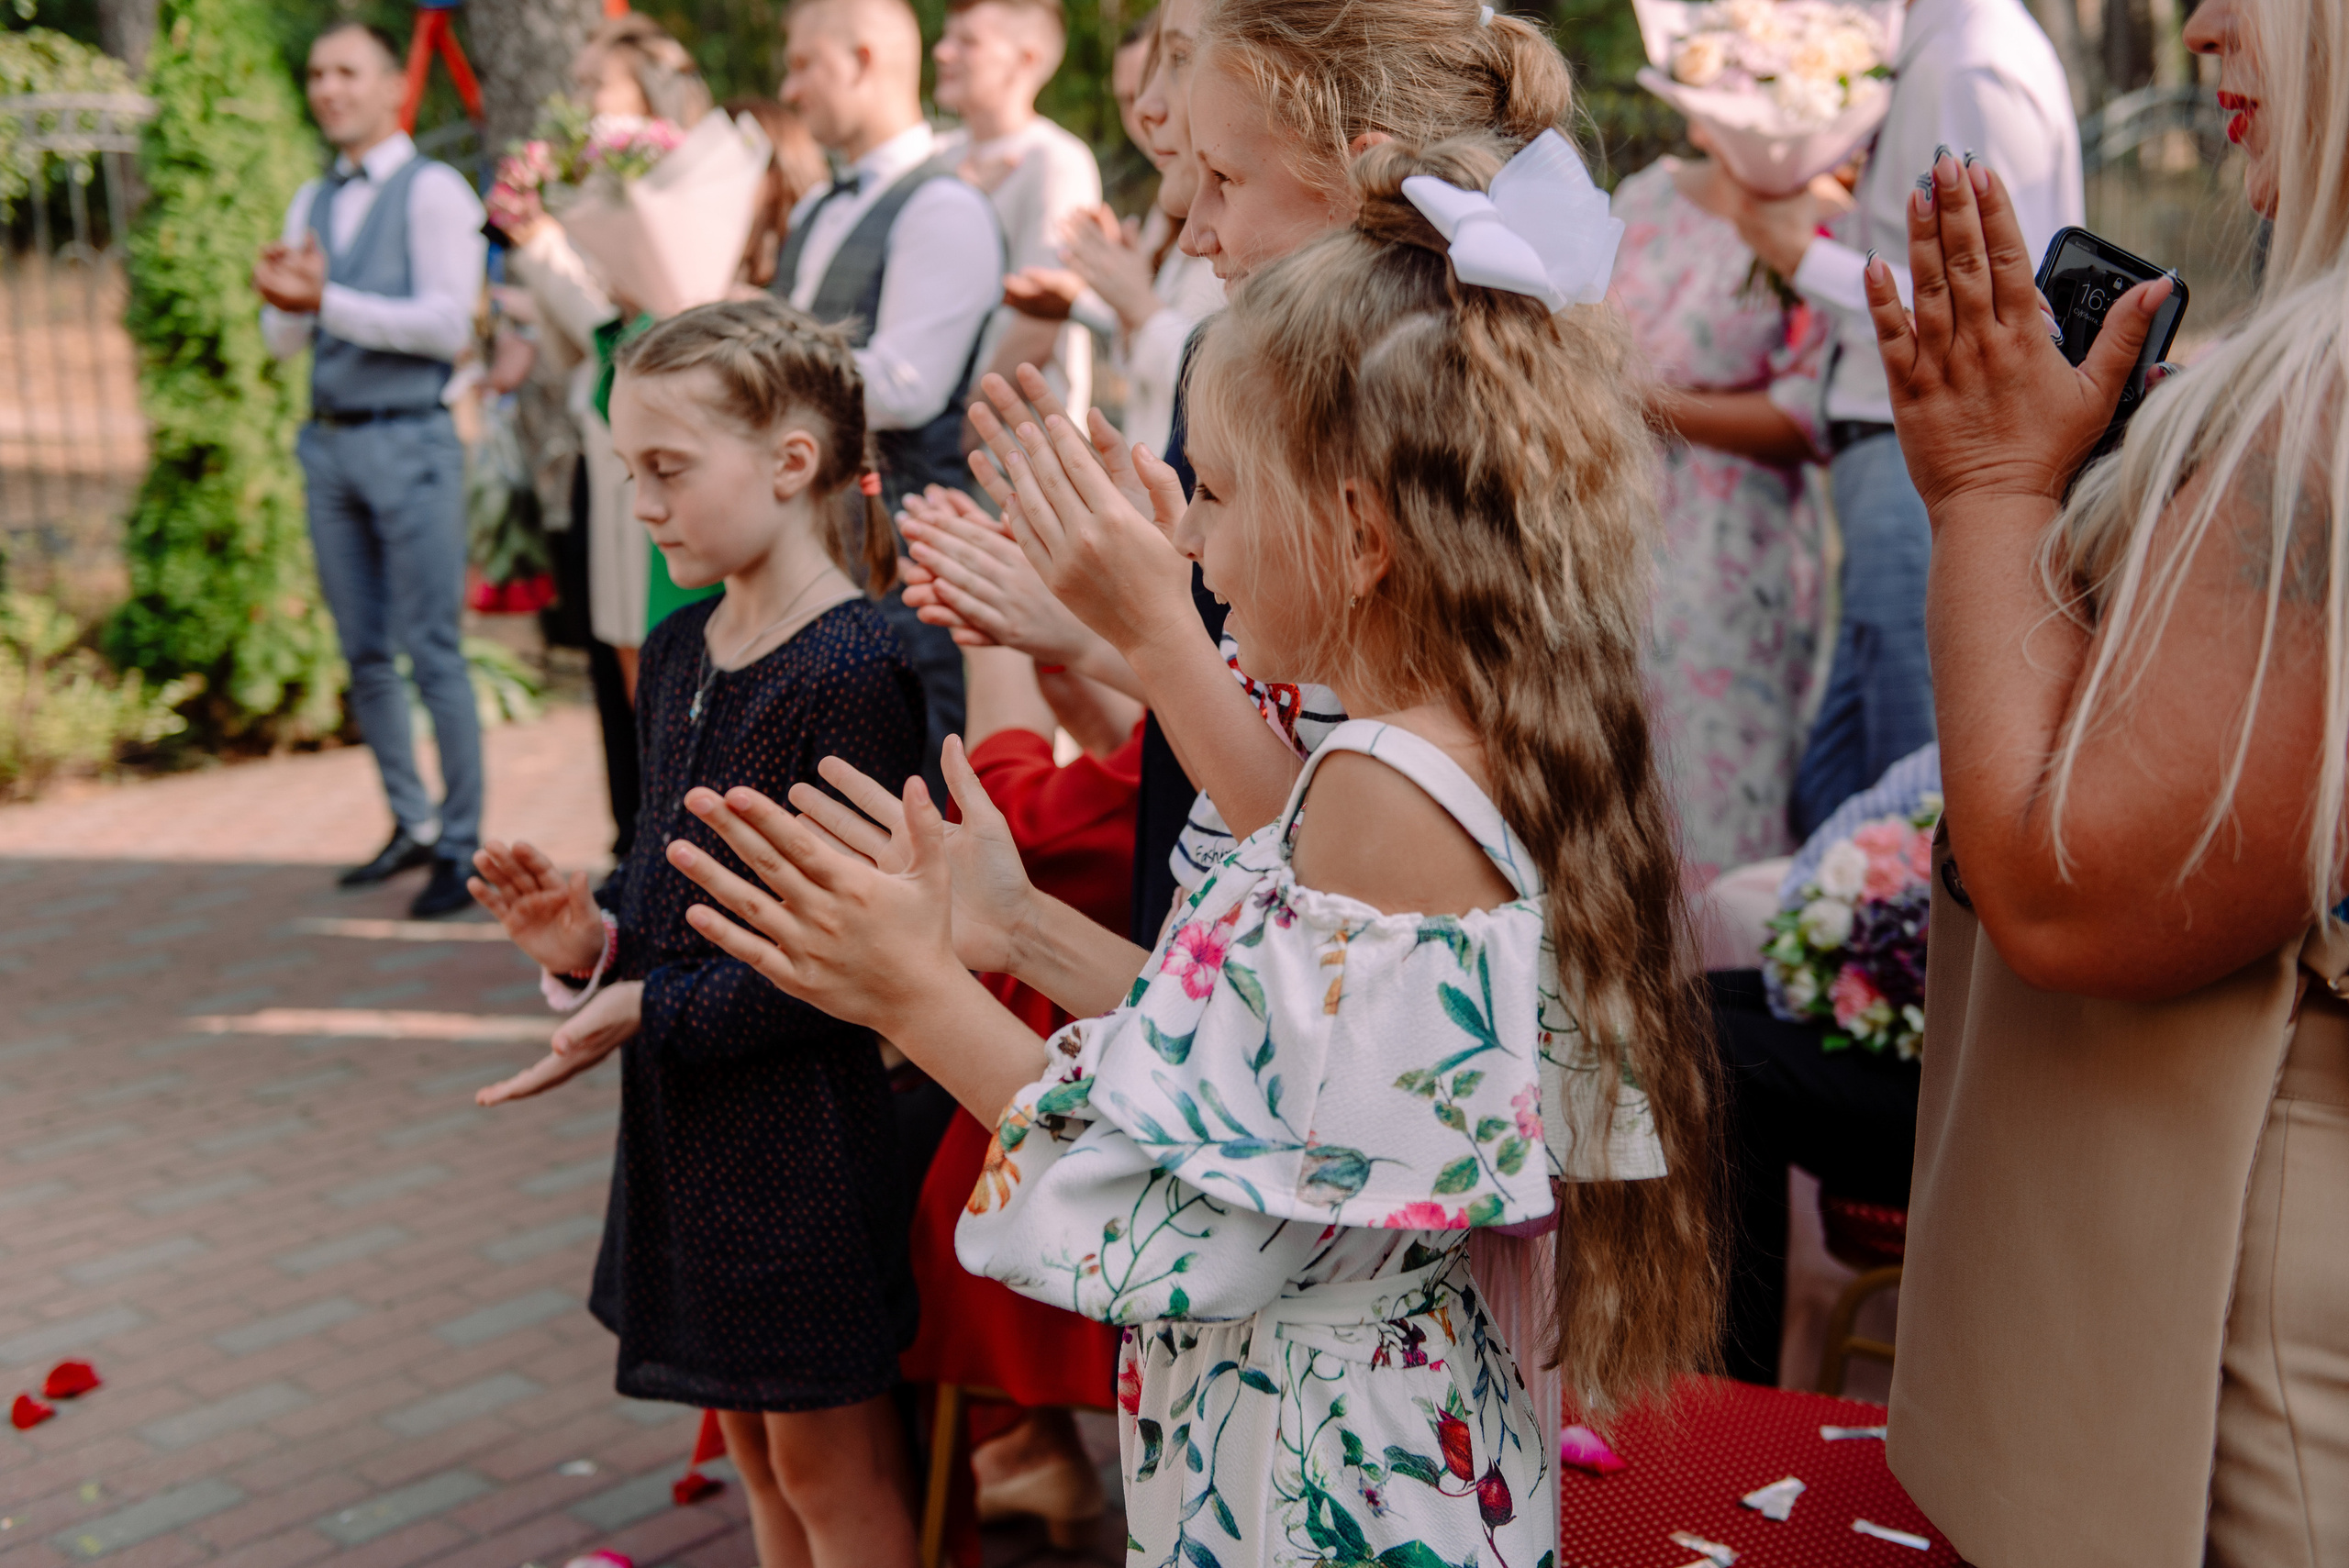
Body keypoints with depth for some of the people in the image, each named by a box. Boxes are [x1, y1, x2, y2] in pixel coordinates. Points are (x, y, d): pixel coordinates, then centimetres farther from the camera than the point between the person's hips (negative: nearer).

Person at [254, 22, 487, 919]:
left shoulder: (433, 192, -5)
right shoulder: (312, 201, 16)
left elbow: (448, 326, -15)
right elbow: (285, 341, 15)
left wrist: (328, 299, -18)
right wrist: (282, 301, -8)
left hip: (407, 441, -7)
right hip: (330, 441, 7)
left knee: (432, 651, -6)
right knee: (364, 655, 11)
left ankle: (461, 848, 2)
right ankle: (411, 825, 24)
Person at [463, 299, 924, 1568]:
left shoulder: (849, 672, -21)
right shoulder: (678, 652, 7)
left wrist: (647, 1010, -20)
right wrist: (597, 934, -6)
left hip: (798, 1119, -9)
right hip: (685, 1115, 9)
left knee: (828, 1460, 8)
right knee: (754, 1439, 23)